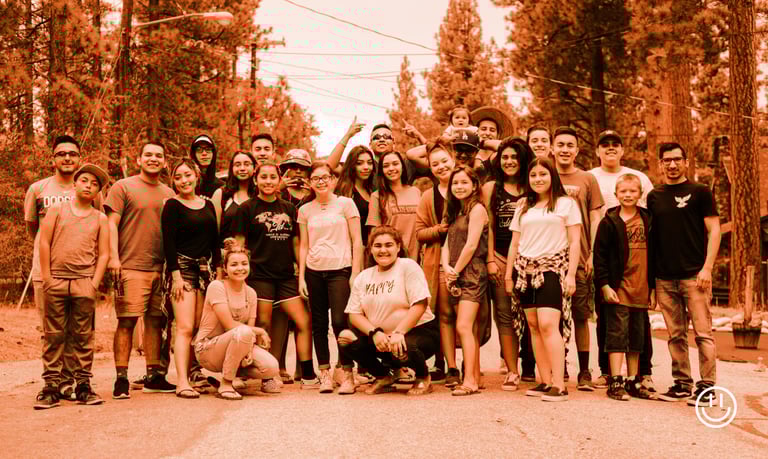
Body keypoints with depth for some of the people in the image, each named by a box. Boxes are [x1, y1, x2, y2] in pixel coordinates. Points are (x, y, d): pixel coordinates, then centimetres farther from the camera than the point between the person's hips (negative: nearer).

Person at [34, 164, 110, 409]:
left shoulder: (100, 218, 11)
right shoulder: (57, 210, 10)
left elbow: (103, 254, 7)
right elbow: (44, 243, 4)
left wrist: (94, 283, -3)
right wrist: (46, 277, -3)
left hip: (84, 282, 0)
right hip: (56, 281, 0)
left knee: (83, 336, 1)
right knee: (54, 336, 1)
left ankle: (83, 386, 6)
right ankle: (51, 388, 4)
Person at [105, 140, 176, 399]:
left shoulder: (168, 194, 17)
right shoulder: (123, 187, 3)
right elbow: (111, 223, -3)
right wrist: (113, 257, -13)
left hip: (161, 268, 5)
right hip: (131, 266, -5)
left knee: (156, 321, 7)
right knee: (127, 321, -6)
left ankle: (154, 376, 16)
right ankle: (121, 379, -1)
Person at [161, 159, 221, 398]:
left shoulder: (208, 205, 15)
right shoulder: (172, 205, -1)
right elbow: (168, 243, -7)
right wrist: (176, 275, -14)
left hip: (206, 268, 5)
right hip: (182, 267, -5)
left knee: (200, 328, 3)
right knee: (185, 327, -12)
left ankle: (194, 372, 10)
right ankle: (182, 382, -14)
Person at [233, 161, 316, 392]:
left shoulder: (289, 208, 14)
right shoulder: (247, 208, 1)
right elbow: (239, 245, 0)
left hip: (286, 276, 4)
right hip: (259, 275, -4)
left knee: (304, 323, -1)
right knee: (263, 326, -2)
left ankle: (308, 376, 7)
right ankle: (266, 378, 9)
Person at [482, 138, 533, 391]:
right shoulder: (491, 188, 10)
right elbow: (488, 226, 7)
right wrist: (490, 260, 0)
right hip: (501, 257, 0)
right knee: (504, 313, -2)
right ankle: (512, 372, 2)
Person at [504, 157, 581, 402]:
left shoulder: (566, 204, 4)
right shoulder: (523, 208, 18)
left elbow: (574, 242, -1)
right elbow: (515, 243, 19)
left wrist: (571, 274, -9)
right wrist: (508, 274, 13)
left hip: (553, 269, -5)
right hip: (526, 270, 5)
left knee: (548, 324, -16)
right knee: (534, 326, 2)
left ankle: (559, 384, -15)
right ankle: (545, 382, 8)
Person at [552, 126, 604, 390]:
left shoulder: (587, 180, 8)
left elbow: (595, 218, 6)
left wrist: (593, 253, -2)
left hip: (579, 259, -1)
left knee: (581, 316, 1)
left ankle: (584, 372, 8)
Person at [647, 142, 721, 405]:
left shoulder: (700, 192, 2)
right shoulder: (654, 197, 13)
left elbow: (714, 231, -1)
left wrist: (707, 267, -11)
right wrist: (650, 275, 9)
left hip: (694, 275, -4)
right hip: (665, 278, 4)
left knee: (702, 332, -4)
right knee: (675, 335, 8)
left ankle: (707, 386, 2)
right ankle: (682, 383, 17)